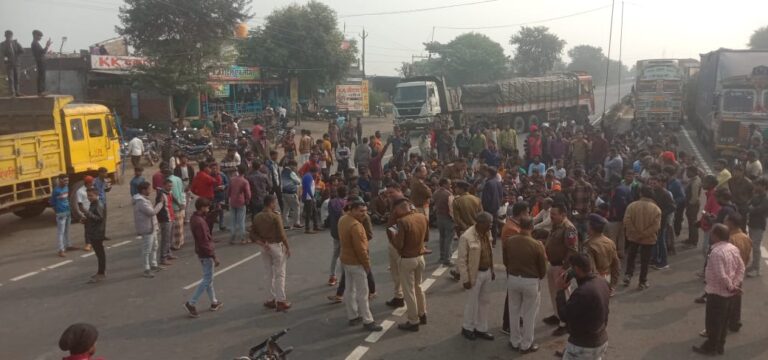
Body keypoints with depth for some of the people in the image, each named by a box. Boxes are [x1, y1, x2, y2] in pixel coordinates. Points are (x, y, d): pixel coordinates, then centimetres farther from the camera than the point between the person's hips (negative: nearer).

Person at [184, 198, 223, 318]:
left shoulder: (194, 218, 5)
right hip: (206, 254, -10)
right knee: (207, 280, 0)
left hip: (202, 253, 10)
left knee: (208, 278, 18)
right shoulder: (200, 222, -26)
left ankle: (214, 302, 29)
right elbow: (205, 242, -25)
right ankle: (191, 303, 3)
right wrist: (214, 256, -20)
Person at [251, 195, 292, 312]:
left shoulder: (257, 217, 3)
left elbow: (252, 234, 2)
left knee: (269, 274, 14)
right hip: (276, 246, -6)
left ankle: (272, 299, 21)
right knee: (279, 274, 2)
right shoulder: (275, 216, -16)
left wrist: (262, 243, -5)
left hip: (265, 247, 6)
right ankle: (281, 301, 5)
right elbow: (281, 234, -17)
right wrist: (287, 247, -8)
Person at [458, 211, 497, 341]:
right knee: (472, 303, 8)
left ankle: (481, 328, 31)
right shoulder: (466, 237, -23)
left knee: (484, 301, 16)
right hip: (475, 274, -7)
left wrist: (492, 270, 14)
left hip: (487, 272, 7)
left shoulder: (487, 233, 0)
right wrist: (465, 279, -18)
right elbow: (461, 260, -19)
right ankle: (467, 328, 29)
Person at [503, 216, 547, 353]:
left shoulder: (508, 241, -8)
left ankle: (514, 342, 30)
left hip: (512, 278, 3)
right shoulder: (537, 245, -19)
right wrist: (539, 278, 14)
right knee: (529, 314, 12)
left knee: (514, 311, 18)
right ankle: (526, 345, 23)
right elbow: (542, 268, -7)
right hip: (531, 281, -3)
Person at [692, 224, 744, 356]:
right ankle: (720, 345, 32)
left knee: (712, 321, 7)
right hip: (729, 292, 9)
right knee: (723, 320, 20)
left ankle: (711, 347, 20)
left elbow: (721, 275, -28)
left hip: (717, 292, -9)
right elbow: (741, 268, 5)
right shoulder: (733, 248, 1)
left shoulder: (716, 252, -26)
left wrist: (731, 287, -13)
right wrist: (735, 285, 0)